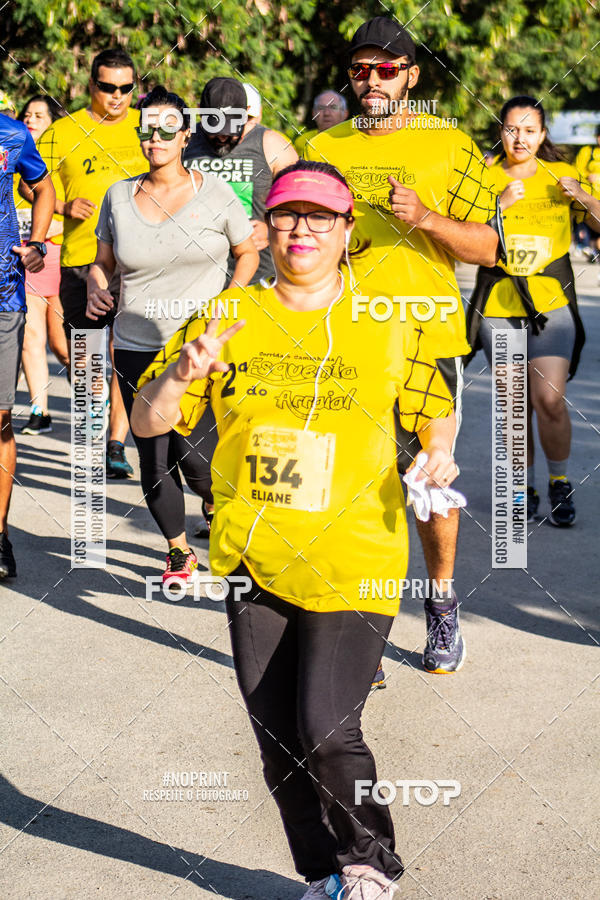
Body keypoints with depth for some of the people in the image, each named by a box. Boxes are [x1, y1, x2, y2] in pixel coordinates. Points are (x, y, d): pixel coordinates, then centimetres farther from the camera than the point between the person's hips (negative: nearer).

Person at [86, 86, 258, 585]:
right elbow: (102, 262, 16)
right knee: (153, 461, 5)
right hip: (137, 349, 3)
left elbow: (248, 252, 11)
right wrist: (96, 291, -5)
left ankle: (220, 505, 25)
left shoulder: (214, 192, 0)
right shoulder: (119, 196, 7)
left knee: (196, 456, -11)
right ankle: (179, 552, 26)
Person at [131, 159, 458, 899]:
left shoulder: (386, 327, 2)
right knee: (276, 736, 9)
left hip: (352, 560, -3)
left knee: (326, 728, -12)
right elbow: (146, 423, 4)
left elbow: (435, 408, 15)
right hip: (252, 559, 3)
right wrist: (179, 374, -17)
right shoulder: (227, 319, 4)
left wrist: (439, 451, -8)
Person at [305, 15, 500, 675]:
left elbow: (487, 248, -1)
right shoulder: (322, 149, 10)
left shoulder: (451, 146, 2)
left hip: (427, 338, -1)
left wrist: (426, 217, -16)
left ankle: (441, 603, 28)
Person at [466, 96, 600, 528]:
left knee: (549, 399, -12)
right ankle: (524, 487, 21)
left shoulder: (562, 175, 6)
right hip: (498, 302, 1)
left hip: (552, 301, -1)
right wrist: (501, 204, -18)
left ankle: (561, 483, 8)